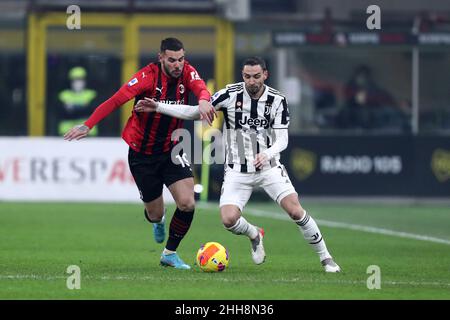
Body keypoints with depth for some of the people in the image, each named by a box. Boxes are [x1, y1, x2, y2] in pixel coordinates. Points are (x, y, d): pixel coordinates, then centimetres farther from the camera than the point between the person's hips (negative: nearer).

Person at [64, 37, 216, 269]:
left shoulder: (187, 72, -10)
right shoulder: (148, 76, -20)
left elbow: (201, 89, -30)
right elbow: (116, 100, -26)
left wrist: (203, 101, -55)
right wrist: (88, 125, -36)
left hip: (171, 150, 3)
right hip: (142, 154, -3)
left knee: (187, 203, -14)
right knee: (155, 213, 8)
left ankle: (170, 253, 9)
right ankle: (157, 222, 50)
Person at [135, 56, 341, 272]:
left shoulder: (277, 100, -7)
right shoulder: (230, 95, -8)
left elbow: (282, 139, -8)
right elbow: (194, 112, -1)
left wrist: (266, 154, -30)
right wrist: (157, 107, -8)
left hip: (269, 166, 0)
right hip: (237, 171, 0)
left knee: (295, 211, -16)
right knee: (229, 220, -17)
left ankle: (325, 258, 2)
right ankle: (255, 235, 20)